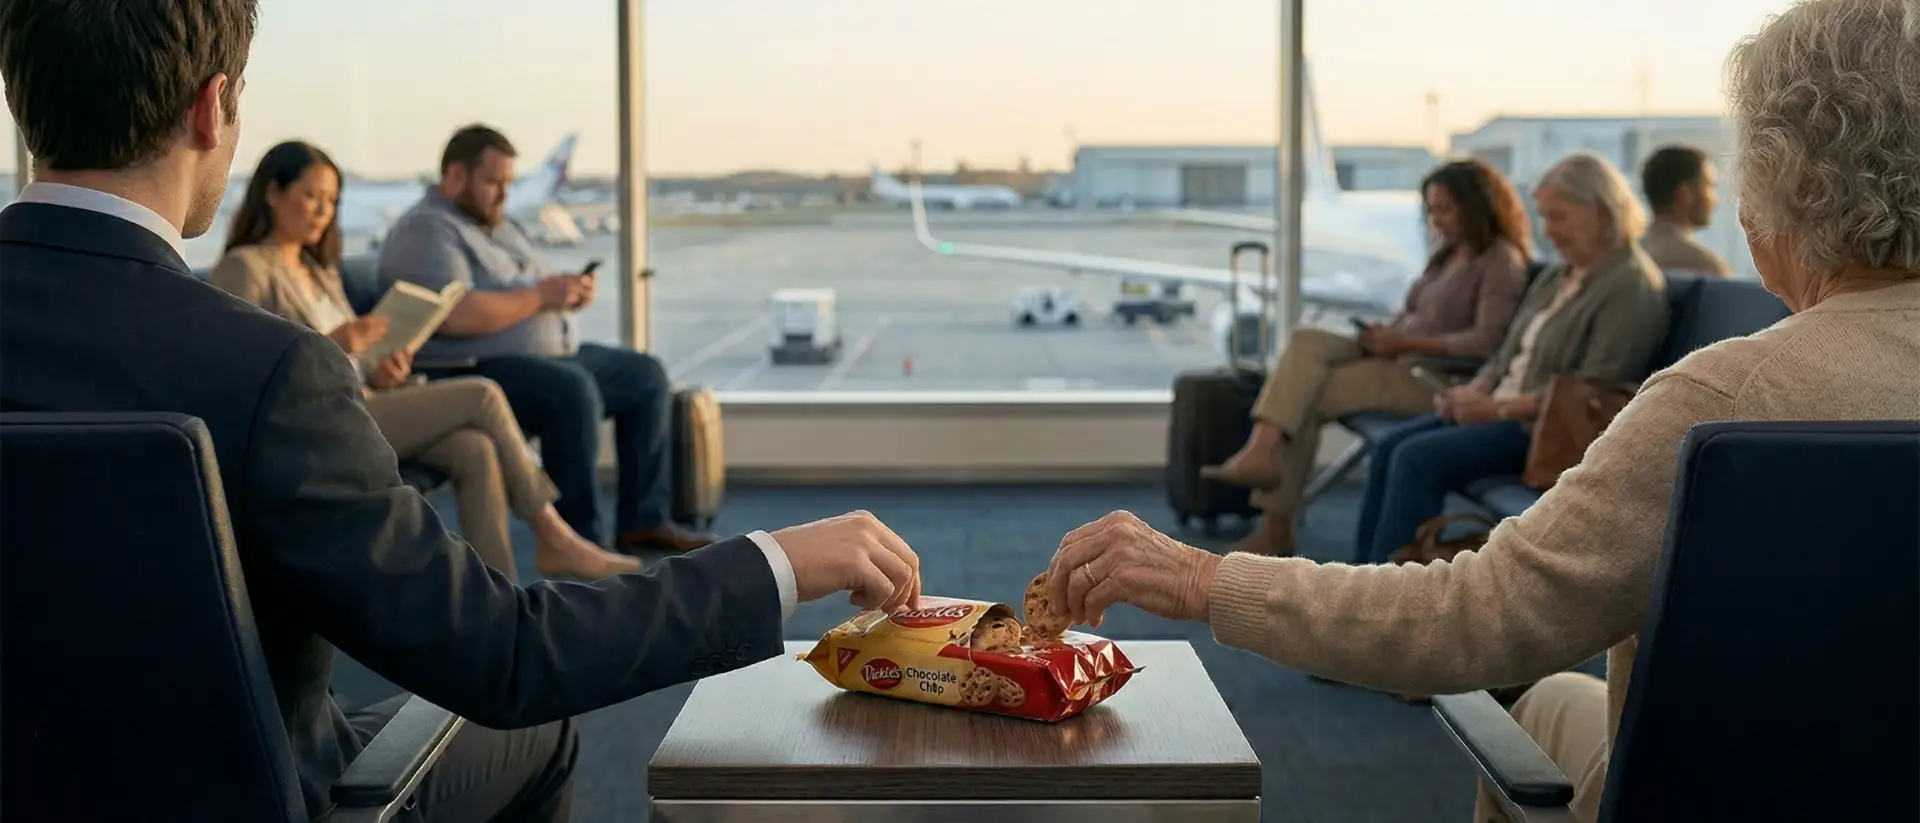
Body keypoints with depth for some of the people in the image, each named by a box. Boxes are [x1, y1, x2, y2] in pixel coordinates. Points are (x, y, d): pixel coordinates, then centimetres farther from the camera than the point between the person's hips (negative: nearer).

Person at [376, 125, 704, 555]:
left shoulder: (498, 224, 22)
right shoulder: (425, 231, -11)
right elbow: (455, 316, -26)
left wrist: (569, 293, -1)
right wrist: (541, 296, -17)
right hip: (477, 371, -10)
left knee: (647, 374, 3)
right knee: (573, 391, -35)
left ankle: (643, 519, 2)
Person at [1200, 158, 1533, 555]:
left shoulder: (1501, 260, -7)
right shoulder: (1449, 253, 20)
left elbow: (1486, 341, -19)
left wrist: (1407, 343, -20)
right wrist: (1384, 333, -1)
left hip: (1434, 377, -8)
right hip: (1397, 359, 9)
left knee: (1304, 398, -19)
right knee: (1305, 342, -17)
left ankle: (1276, 527, -15)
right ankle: (1260, 451, -29)